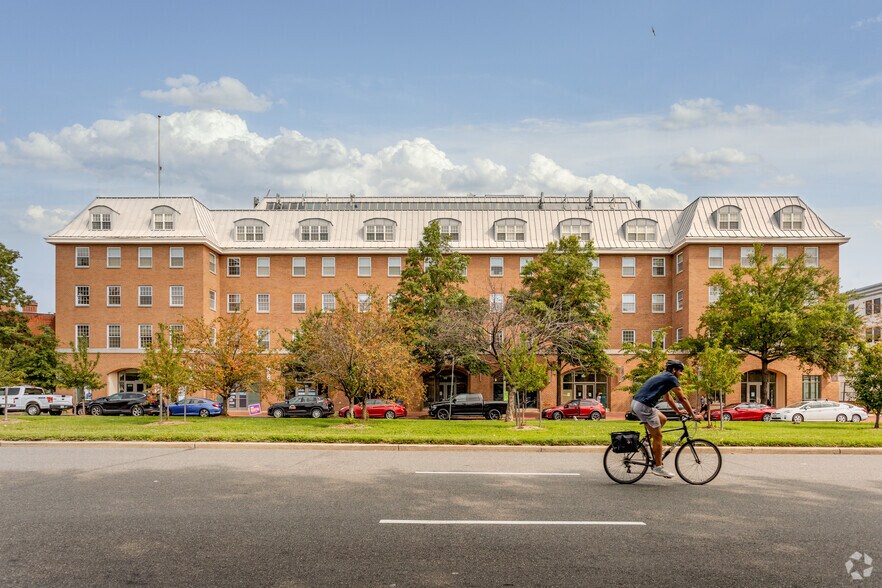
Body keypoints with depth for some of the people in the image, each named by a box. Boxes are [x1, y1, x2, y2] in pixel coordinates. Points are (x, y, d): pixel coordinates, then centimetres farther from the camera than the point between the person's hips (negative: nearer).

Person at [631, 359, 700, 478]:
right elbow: (682, 399, -1)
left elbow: (668, 398, 34)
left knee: (663, 419, 23)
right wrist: (693, 415, 5)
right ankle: (658, 467, 6)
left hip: (636, 403, 9)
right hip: (643, 406, -9)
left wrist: (679, 412, 36)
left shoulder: (663, 377, 25)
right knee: (657, 436, 0)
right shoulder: (671, 378, -3)